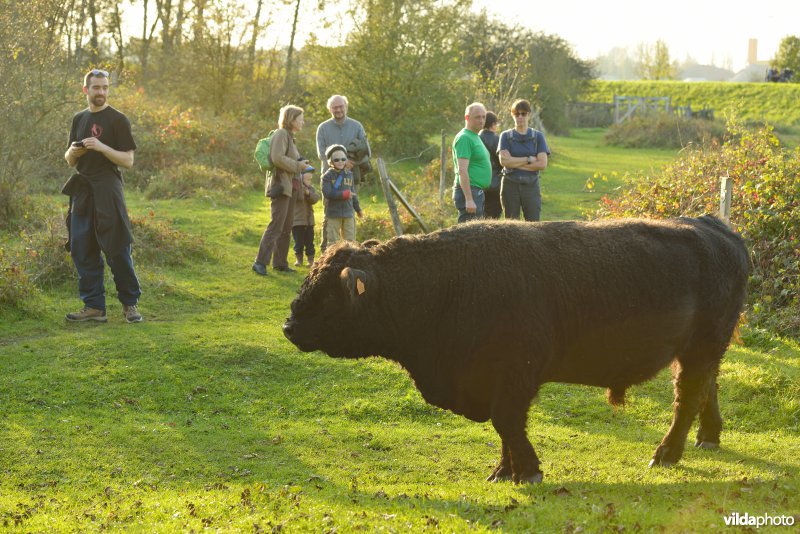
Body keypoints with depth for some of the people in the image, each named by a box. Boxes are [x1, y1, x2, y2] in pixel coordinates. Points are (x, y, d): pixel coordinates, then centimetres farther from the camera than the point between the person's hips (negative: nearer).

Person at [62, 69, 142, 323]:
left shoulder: (117, 120, -3)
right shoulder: (79, 119, 15)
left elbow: (128, 160, -7)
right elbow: (70, 160, 20)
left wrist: (101, 147, -19)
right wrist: (73, 152, -3)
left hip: (107, 192, -6)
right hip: (82, 192, 6)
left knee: (117, 250, -6)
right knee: (82, 251, 3)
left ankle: (130, 303, 4)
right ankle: (94, 307, 8)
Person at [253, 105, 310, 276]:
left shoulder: (290, 136, 21)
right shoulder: (281, 134, -9)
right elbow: (277, 158, -21)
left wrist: (301, 164, 10)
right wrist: (297, 166, -15)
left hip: (291, 188, 10)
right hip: (281, 186, -10)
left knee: (287, 228, 10)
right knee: (276, 225, -14)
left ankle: (280, 263, 15)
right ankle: (260, 262, -15)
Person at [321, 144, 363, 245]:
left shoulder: (349, 175, 10)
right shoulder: (327, 176, -6)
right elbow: (327, 193, -18)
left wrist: (358, 209, 22)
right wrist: (344, 194, -20)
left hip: (348, 213, 5)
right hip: (333, 213, -5)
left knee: (350, 240, 7)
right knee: (333, 240, -1)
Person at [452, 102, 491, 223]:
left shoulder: (475, 137, 19)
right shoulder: (464, 138, -12)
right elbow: (462, 171, -20)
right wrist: (469, 199, -25)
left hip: (477, 191, 10)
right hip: (468, 191, -10)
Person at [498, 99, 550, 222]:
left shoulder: (538, 136, 6)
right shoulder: (506, 136, 6)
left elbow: (542, 164, -5)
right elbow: (504, 161, -9)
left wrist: (516, 163, -7)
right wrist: (529, 159, -9)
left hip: (531, 185, 0)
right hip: (511, 185, 0)